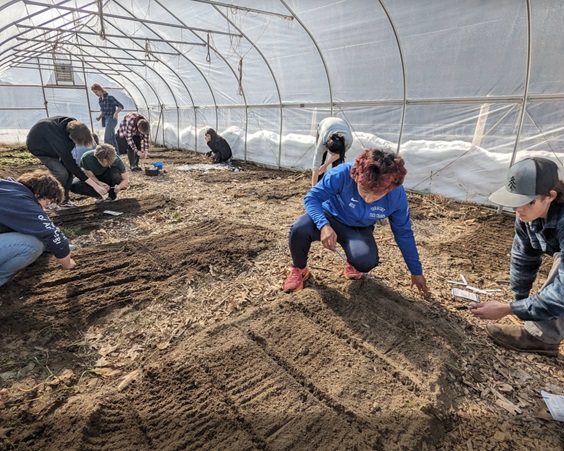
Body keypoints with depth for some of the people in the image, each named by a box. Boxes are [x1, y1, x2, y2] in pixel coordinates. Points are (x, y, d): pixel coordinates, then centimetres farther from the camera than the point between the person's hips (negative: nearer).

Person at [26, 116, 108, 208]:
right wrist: (95, 185, -38)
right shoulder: (60, 140, -43)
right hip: (37, 145, -7)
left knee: (68, 169, -7)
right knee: (61, 173, -20)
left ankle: (64, 199, 6)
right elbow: (72, 165, -37)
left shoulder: (73, 125, -25)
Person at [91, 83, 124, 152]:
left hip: (111, 119, -8)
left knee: (107, 139, -14)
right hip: (105, 119, 8)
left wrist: (116, 113, -27)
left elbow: (121, 106, -12)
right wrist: (99, 116, 6)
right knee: (112, 138, 10)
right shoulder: (100, 99, 12)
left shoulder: (110, 97, -11)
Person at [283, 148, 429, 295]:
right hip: (330, 217, -1)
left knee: (366, 262, -31)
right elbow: (312, 197, -24)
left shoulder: (397, 196, -22)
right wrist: (324, 225, -45)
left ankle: (352, 263, 10)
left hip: (359, 230, 1)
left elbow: (404, 233, -6)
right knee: (300, 229, -33)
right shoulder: (343, 174, -32)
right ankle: (299, 269, -1)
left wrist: (416, 271, 3)